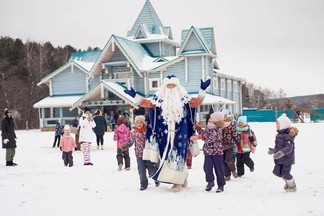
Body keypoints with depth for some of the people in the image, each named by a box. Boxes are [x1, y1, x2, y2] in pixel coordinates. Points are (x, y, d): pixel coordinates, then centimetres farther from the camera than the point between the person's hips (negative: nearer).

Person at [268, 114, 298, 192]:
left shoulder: (288, 136, -22)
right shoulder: (279, 134, 8)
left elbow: (289, 147, -32)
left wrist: (281, 153, -42)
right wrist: (273, 150, 22)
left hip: (287, 158, -9)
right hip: (279, 159, 9)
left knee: (285, 173, -3)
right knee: (277, 172, 12)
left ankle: (292, 186, 20)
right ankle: (288, 182, 35)